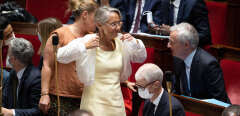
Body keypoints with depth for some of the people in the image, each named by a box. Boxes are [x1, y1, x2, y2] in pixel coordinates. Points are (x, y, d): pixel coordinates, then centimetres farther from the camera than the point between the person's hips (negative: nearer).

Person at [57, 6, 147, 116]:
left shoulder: (120, 41, 3)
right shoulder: (87, 41, -11)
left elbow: (141, 58, 15)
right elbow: (61, 56, -20)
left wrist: (135, 42, -3)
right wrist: (84, 46, -29)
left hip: (117, 103, 5)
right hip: (95, 102, -5)